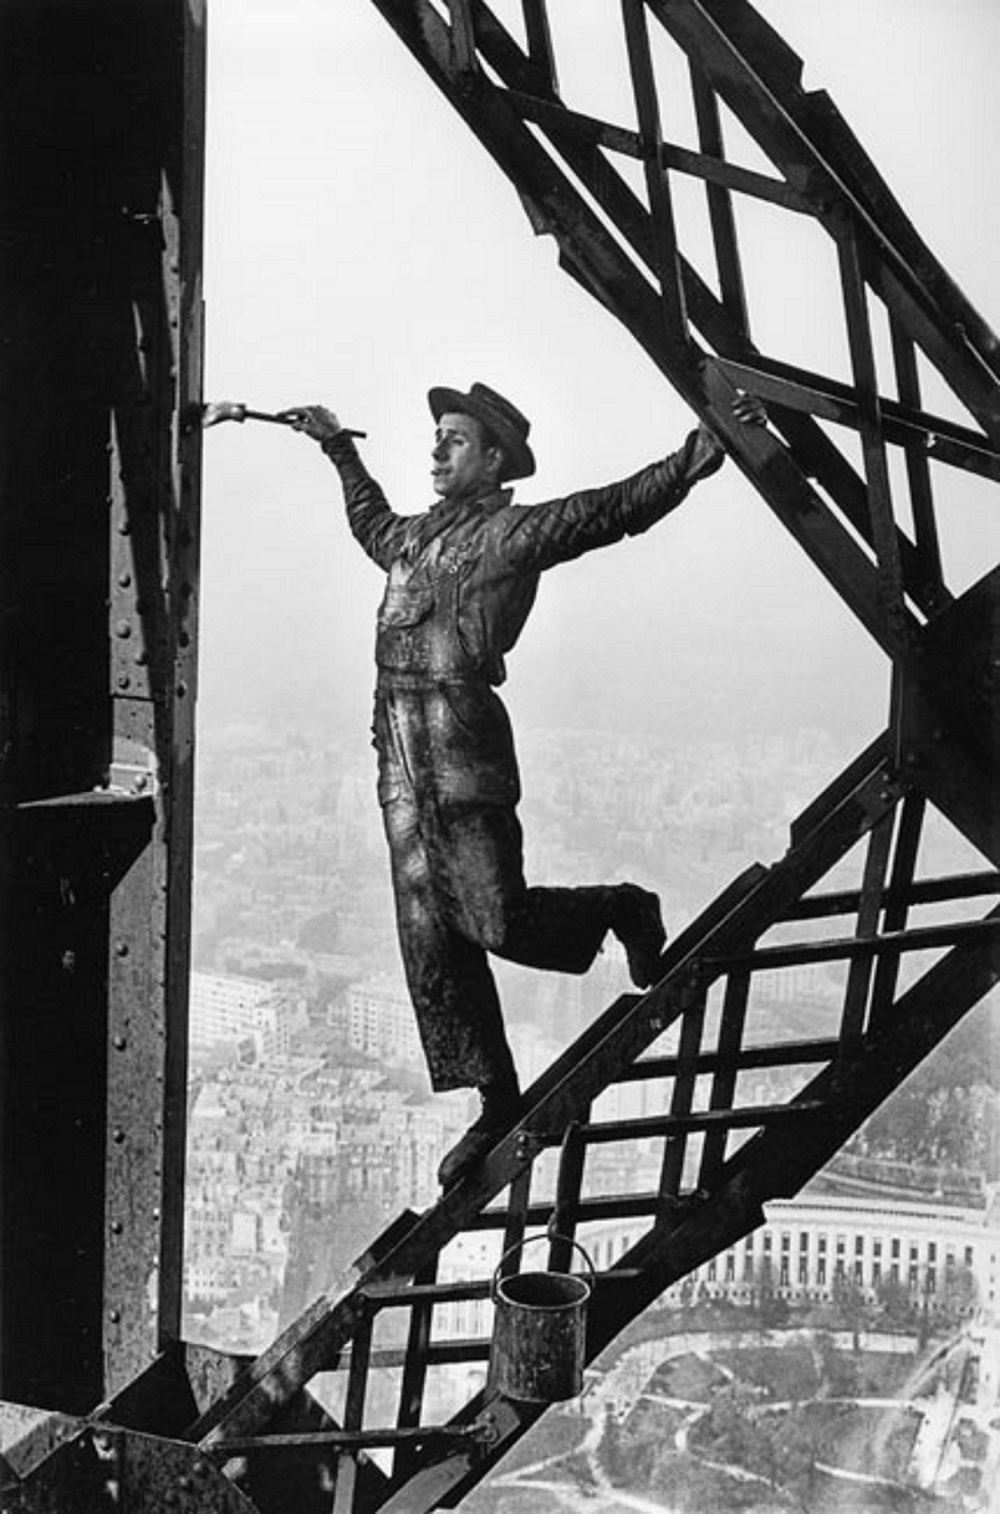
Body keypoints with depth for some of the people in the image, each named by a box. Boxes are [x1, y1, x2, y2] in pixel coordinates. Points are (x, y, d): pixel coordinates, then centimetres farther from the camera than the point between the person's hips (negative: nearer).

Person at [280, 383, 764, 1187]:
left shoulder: (517, 532, 1)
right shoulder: (414, 535, 22)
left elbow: (622, 505, -5)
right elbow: (371, 523, 45)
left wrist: (703, 450, -14)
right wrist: (338, 446, 50)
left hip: (465, 743, -7)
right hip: (402, 755, 7)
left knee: (496, 921, -11)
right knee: (430, 940, 4)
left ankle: (623, 911, 20)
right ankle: (499, 1105, 14)